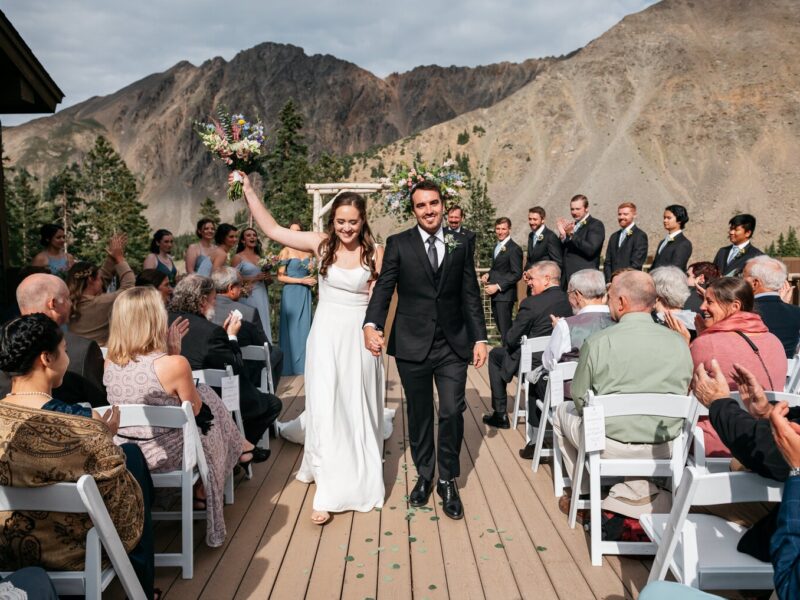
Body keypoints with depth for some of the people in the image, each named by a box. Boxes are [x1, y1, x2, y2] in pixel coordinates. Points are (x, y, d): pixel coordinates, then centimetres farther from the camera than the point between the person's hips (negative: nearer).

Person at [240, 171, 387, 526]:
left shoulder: (374, 252, -5)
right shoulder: (322, 244, -4)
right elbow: (271, 229, -4)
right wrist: (248, 190, -7)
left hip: (359, 337, 0)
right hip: (326, 335, 0)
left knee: (357, 409, 12)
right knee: (325, 408, 0)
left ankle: (359, 478, 33)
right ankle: (328, 491, 9)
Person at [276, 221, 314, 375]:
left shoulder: (309, 251, 9)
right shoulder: (286, 251, -4)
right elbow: (280, 276, -9)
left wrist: (312, 279, 0)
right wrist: (301, 280, -13)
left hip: (305, 294, 4)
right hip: (291, 294, -4)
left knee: (304, 327, 5)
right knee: (291, 327, -2)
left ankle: (302, 364, 12)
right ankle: (290, 366, 5)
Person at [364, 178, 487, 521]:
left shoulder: (461, 245, 6)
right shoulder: (398, 244, 0)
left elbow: (471, 296, 7)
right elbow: (383, 288, -8)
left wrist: (479, 338, 2)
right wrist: (372, 325, -25)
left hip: (453, 344, 1)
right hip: (412, 345, -1)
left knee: (452, 412, -3)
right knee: (419, 415, 12)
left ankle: (448, 481, 16)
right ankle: (424, 476, 30)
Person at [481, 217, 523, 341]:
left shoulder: (514, 249, -12)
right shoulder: (497, 246, 15)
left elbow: (517, 274, -15)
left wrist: (498, 286, -18)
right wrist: (488, 274, 5)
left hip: (505, 294, -8)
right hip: (495, 294, 8)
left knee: (505, 328, -6)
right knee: (499, 325, 11)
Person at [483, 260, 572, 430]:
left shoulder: (531, 304, -20)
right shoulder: (568, 301, -1)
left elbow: (510, 340, -14)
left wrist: (508, 342, 11)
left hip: (535, 366, -6)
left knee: (495, 354, 17)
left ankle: (500, 414, 18)